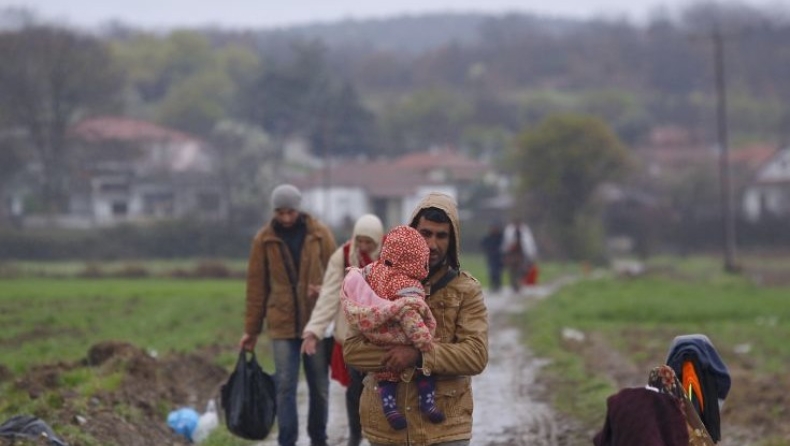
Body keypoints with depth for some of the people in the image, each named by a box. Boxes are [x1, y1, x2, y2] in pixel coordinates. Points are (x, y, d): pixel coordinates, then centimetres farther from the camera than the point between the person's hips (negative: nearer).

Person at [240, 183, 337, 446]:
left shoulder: (320, 235, 0)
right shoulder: (264, 239, 1)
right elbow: (256, 286, 5)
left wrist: (325, 290, -17)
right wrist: (251, 330, 6)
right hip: (282, 324, -1)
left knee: (319, 385, 8)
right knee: (285, 385, -4)